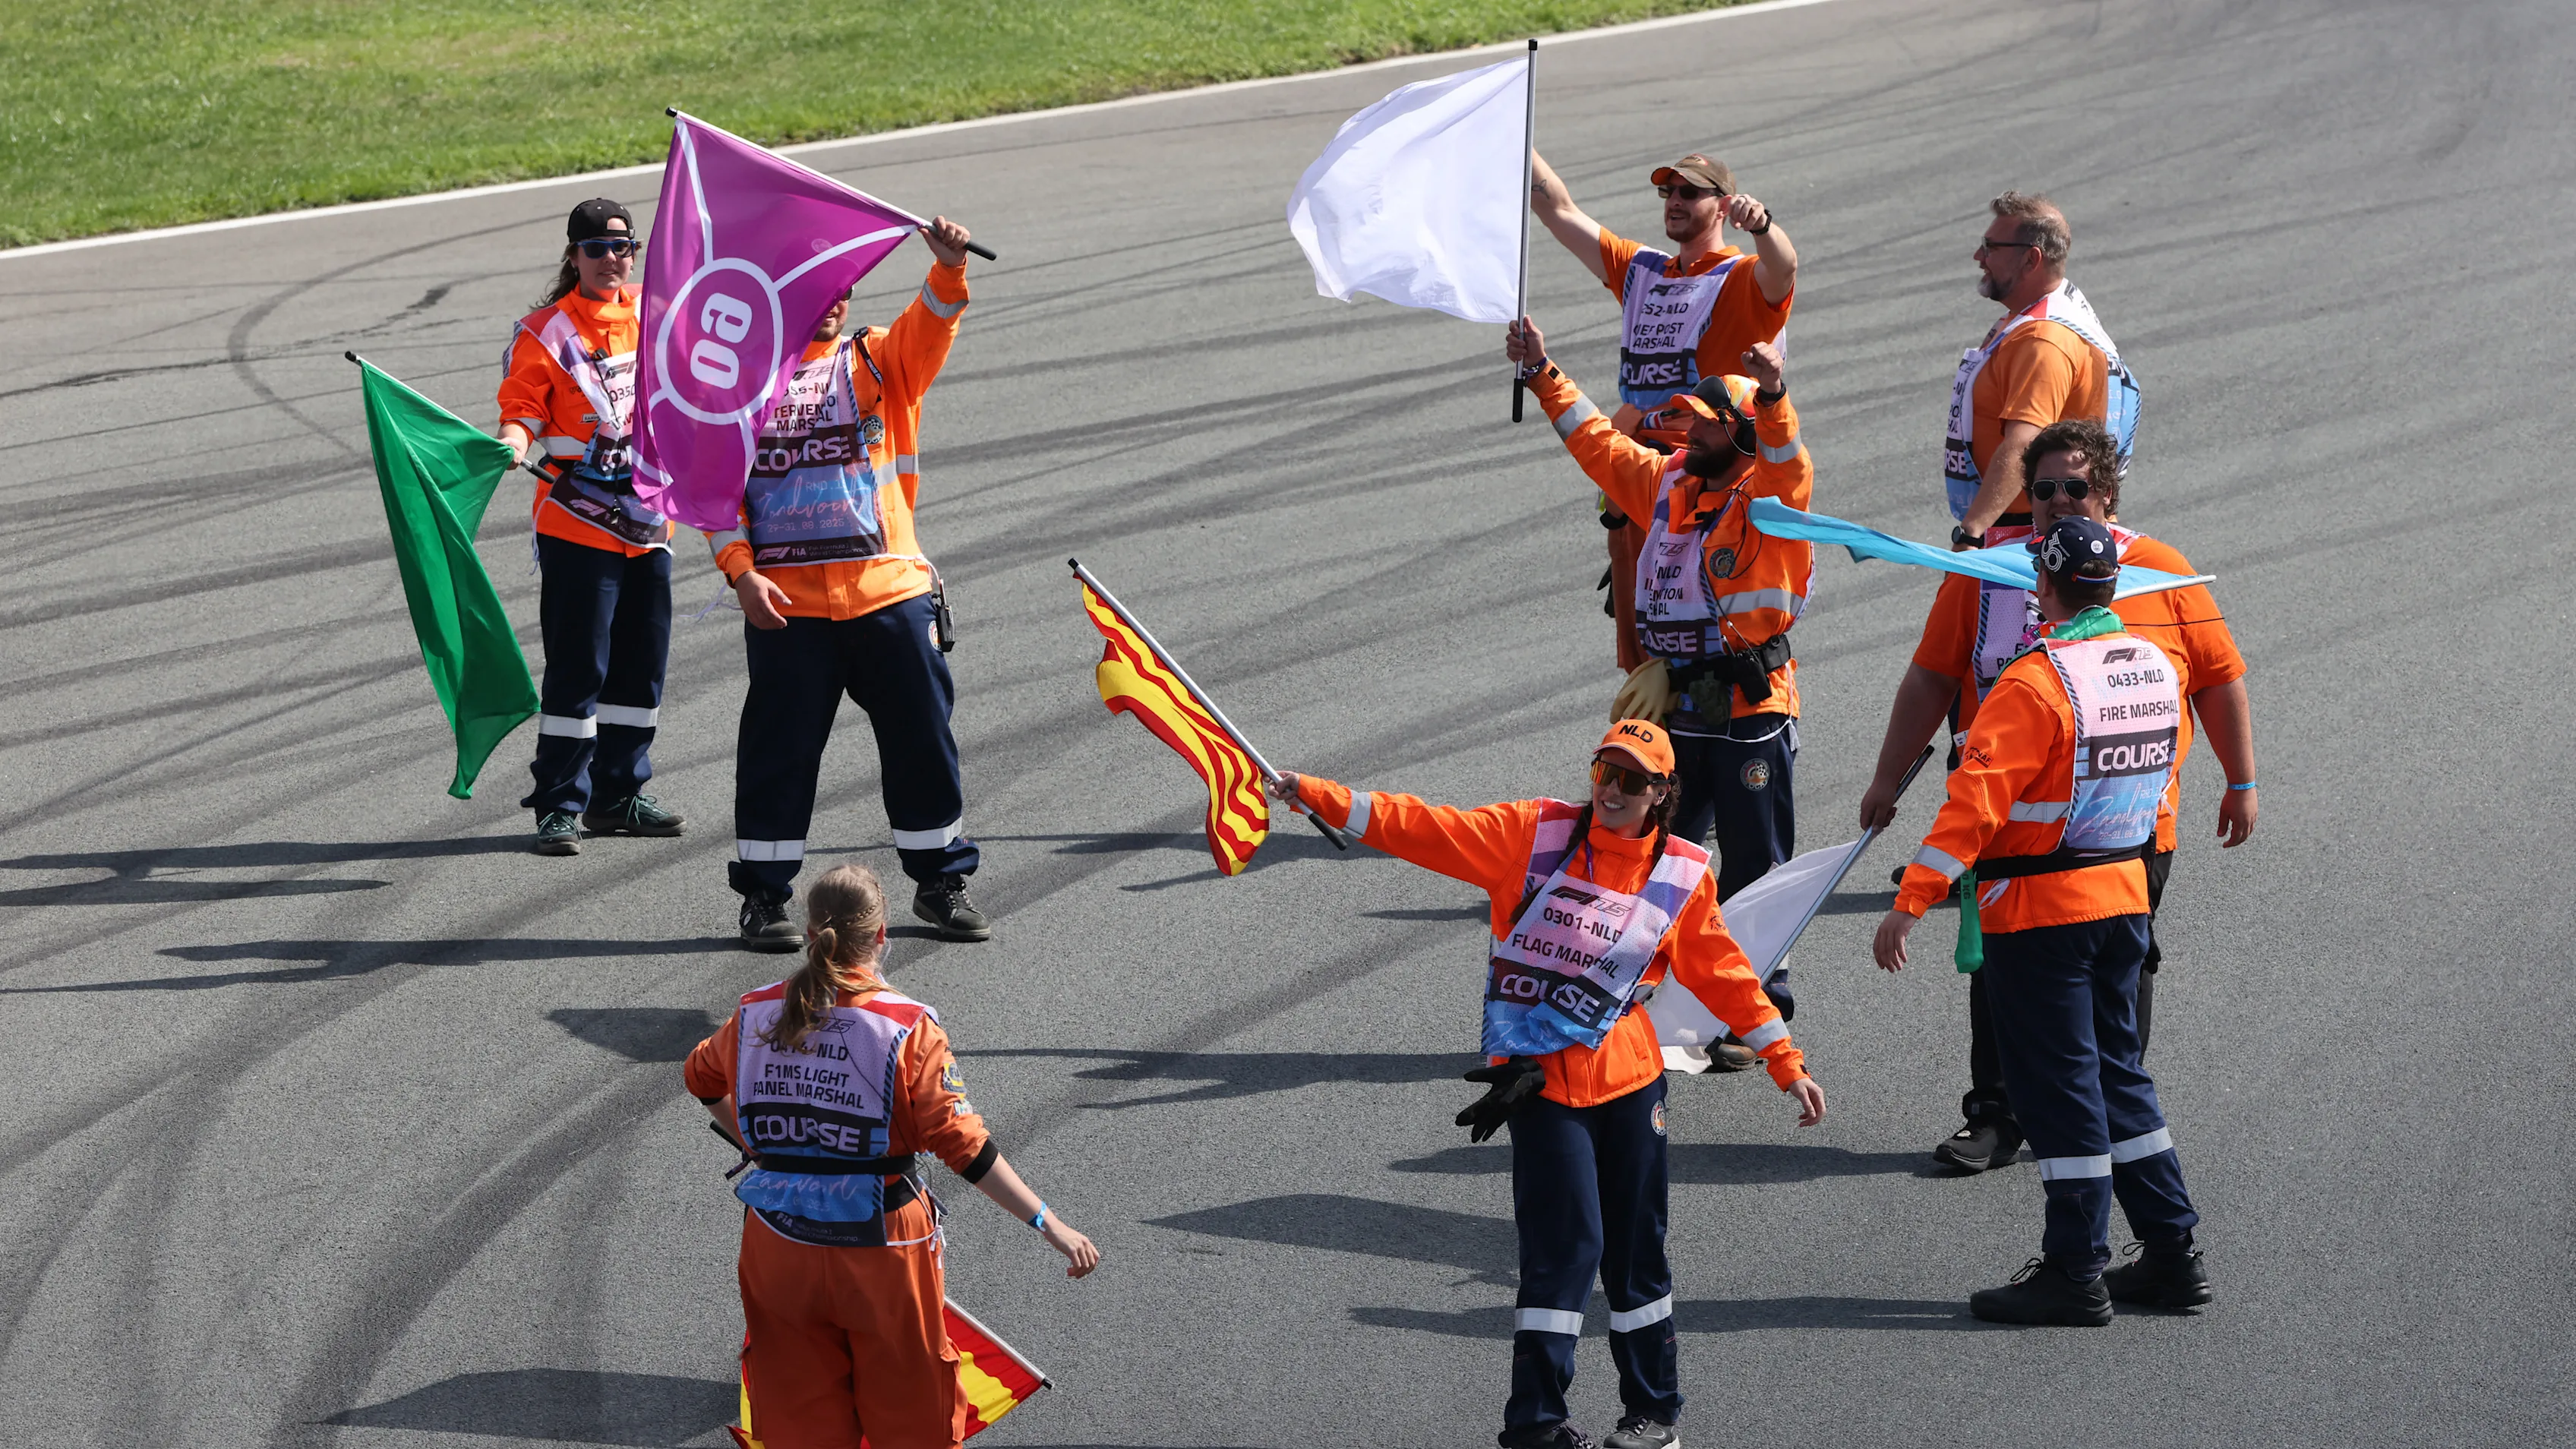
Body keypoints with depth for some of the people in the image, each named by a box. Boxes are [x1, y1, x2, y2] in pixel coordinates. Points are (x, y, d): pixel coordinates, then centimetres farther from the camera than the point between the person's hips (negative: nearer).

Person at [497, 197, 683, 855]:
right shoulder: (545, 332, -7)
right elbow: (524, 406, -10)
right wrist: (515, 441, -29)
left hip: (648, 522, 6)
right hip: (578, 523, -6)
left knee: (642, 664, 11)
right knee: (579, 667, -8)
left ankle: (618, 794, 23)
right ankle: (559, 806, -2)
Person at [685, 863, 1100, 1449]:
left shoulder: (756, 1015, -1)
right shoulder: (907, 1027, -14)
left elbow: (702, 1078, 20)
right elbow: (963, 1145, -19)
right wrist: (1050, 1224, -15)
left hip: (777, 1245, 3)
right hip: (878, 1247, -3)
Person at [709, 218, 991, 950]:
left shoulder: (876, 360, 9)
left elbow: (930, 328, -11)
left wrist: (948, 267, -32)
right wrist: (741, 571, -9)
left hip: (889, 588, 2)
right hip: (786, 601, -2)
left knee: (922, 738, 6)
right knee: (780, 748, 3)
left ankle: (940, 881, 20)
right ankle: (764, 894, 14)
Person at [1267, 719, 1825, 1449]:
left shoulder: (1682, 874, 4)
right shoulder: (1533, 834, -1)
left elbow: (1725, 975, 12)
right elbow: (1426, 830, -5)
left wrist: (1787, 1065, 12)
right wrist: (1315, 795, -13)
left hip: (1628, 1078, 2)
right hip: (1541, 1080, -2)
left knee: (1636, 1249, 9)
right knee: (1566, 1244, -8)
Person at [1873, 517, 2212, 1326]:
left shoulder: (2037, 683, -20)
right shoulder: (2157, 667, 4)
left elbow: (1975, 802, -24)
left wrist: (1910, 902, -22)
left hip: (2040, 912, -8)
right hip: (2126, 895, 8)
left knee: (2057, 1083, -1)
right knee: (2115, 1068, 17)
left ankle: (2076, 1274, 3)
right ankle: (2172, 1254, 19)